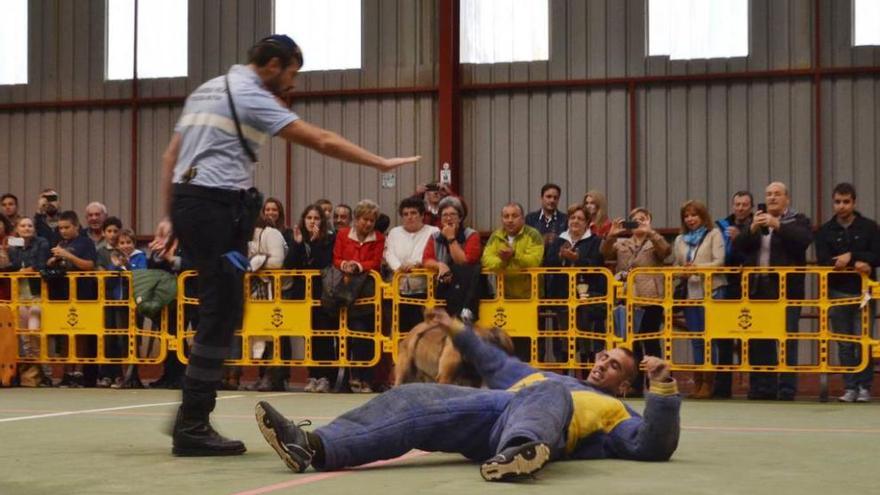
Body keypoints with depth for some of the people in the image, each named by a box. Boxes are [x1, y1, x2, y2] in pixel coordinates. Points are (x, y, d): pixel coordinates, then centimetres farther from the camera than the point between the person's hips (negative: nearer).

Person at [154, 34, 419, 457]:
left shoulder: (205, 91, 21)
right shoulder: (252, 96, -6)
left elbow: (170, 157, 18)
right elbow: (322, 141, -9)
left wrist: (170, 216, 18)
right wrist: (380, 163, -3)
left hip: (186, 201, 9)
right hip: (218, 206, -9)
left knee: (219, 311, 13)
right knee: (221, 314, -6)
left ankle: (191, 416, 13)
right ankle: (193, 427, -5)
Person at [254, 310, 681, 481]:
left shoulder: (617, 413, 26)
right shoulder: (548, 376, 44)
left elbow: (653, 447, 8)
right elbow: (497, 365, 51)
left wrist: (663, 389, -3)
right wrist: (459, 332, 46)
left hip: (533, 429, -5)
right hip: (489, 409, 5)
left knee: (548, 395, -38)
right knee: (414, 401, -18)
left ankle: (521, 451, -74)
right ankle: (315, 446, -41)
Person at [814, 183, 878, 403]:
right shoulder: (825, 231, 6)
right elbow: (823, 261, -7)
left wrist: (850, 256, -16)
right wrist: (856, 264, -16)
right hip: (838, 292, 2)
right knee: (844, 344, 4)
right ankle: (850, 387, 10)